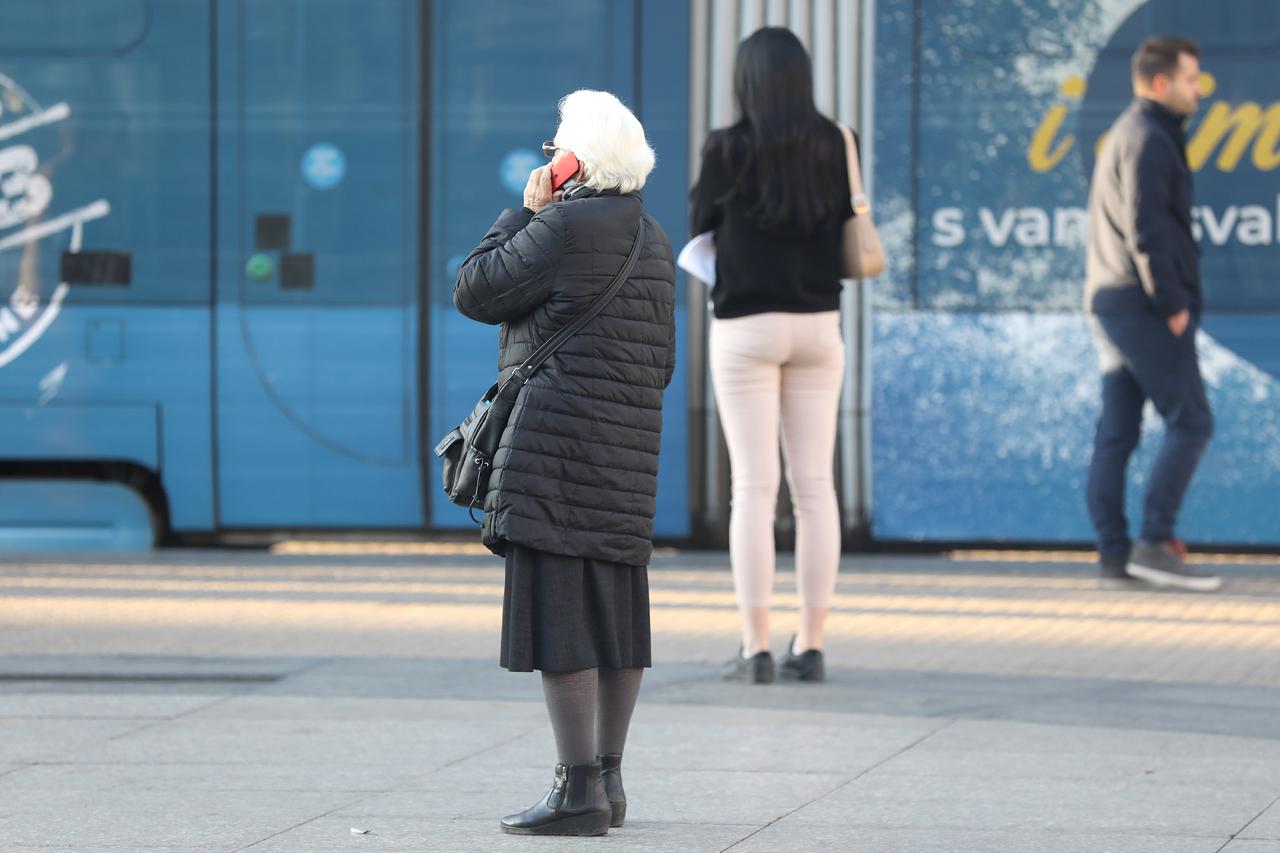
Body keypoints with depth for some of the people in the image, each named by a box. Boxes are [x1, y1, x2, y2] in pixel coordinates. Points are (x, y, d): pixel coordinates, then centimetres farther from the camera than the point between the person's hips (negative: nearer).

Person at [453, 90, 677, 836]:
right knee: (614, 613, 11)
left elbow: (475, 292, -6)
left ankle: (579, 790, -11)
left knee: (559, 611, -8)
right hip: (628, 451, 9)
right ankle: (608, 781, 16)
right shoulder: (653, 240, 15)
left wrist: (524, 213, 2)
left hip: (558, 441, -9)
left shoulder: (563, 227, -13)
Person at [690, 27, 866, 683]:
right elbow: (845, 218, 10)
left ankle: (755, 649, -5)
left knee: (752, 488, -3)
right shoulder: (833, 145, 1)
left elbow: (701, 227, 6)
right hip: (817, 326, 3)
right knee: (814, 486, 5)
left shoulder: (727, 149, -9)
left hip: (745, 328, -3)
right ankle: (810, 646, 4)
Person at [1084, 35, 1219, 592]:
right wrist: (1174, 303, -16)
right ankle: (1155, 542, -14)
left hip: (1109, 299, 10)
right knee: (1190, 421, -9)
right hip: (1141, 303, -10)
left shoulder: (1125, 134, 21)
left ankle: (1114, 555, 5)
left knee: (1117, 432, 6)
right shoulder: (1149, 139, -12)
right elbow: (1147, 232, -19)